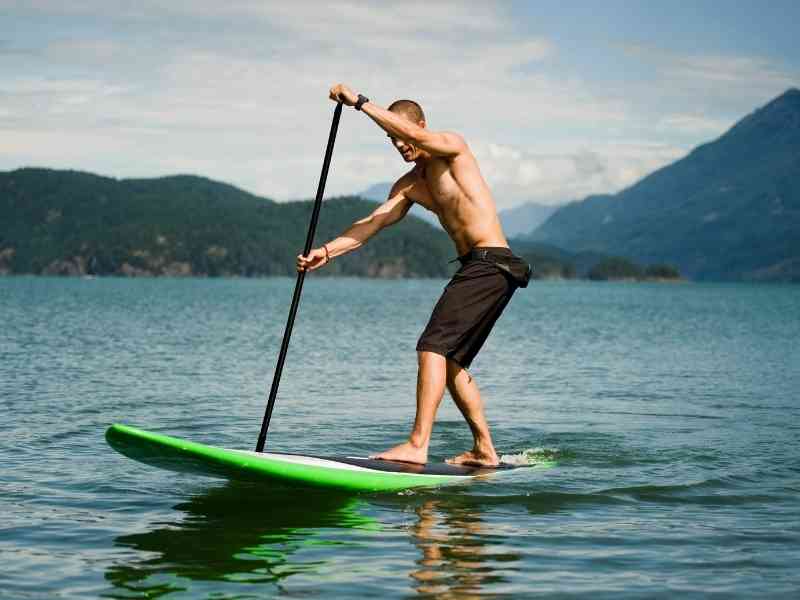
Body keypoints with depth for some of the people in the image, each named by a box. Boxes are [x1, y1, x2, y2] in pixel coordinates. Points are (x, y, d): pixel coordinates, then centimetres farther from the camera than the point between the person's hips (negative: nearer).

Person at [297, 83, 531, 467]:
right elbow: (373, 223, 8)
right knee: (450, 361, 12)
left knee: (433, 346, -17)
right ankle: (485, 450, 18)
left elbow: (416, 136, -26)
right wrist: (328, 251, -6)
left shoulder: (453, 146, -5)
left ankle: (418, 445, -23)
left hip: (491, 264, -9)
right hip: (474, 267, 9)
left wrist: (360, 103, -25)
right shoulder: (409, 185, 17)